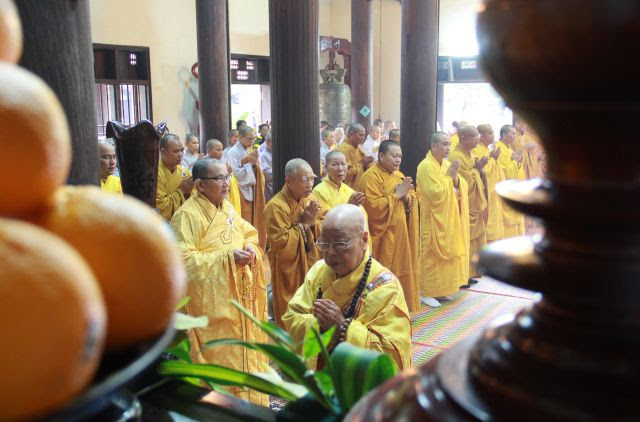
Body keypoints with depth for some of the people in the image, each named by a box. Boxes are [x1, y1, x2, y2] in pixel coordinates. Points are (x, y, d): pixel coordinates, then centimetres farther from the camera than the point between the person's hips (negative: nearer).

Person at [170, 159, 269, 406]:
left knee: (242, 350, 18)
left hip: (238, 295, 8)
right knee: (218, 355, 2)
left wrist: (250, 247, -5)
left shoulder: (227, 208, 7)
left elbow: (250, 233, 19)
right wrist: (227, 257, -24)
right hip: (211, 302, -8)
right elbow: (182, 259, -23)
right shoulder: (187, 215, -17)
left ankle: (245, 399, 35)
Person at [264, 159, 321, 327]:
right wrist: (303, 224, -21)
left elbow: (319, 234, 7)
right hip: (288, 270, -7)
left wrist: (313, 222, -14)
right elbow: (280, 244, -24)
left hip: (309, 265, 7)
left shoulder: (308, 199, 1)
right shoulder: (276, 206, -21)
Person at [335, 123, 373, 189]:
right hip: (349, 190, -9)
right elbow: (345, 172, -25)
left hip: (361, 189, 9)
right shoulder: (343, 149, -16)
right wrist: (361, 164, -20)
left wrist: (366, 163, 0)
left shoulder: (359, 147, 13)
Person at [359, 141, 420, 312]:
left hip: (400, 233, 8)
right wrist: (396, 195, -17)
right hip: (383, 236, -8)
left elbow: (413, 200, 11)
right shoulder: (371, 176, -12)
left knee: (401, 271, 13)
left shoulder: (399, 175, 13)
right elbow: (373, 207, -22)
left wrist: (406, 196, -10)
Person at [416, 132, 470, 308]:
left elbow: (461, 187, 7)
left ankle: (441, 289, 24)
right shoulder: (426, 166, -16)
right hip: (433, 219, -8)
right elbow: (435, 193, -23)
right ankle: (427, 293, 8)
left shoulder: (447, 163, 9)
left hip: (449, 217, 8)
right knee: (432, 255, -2)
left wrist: (455, 178, -12)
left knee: (446, 253, 13)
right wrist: (449, 175, -19)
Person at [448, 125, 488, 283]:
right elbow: (463, 182, -19)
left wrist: (479, 168, -1)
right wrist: (477, 168, -13)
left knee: (475, 239, 14)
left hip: (474, 206, 10)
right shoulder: (456, 156, -17)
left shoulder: (469, 154, 11)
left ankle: (471, 272, 23)